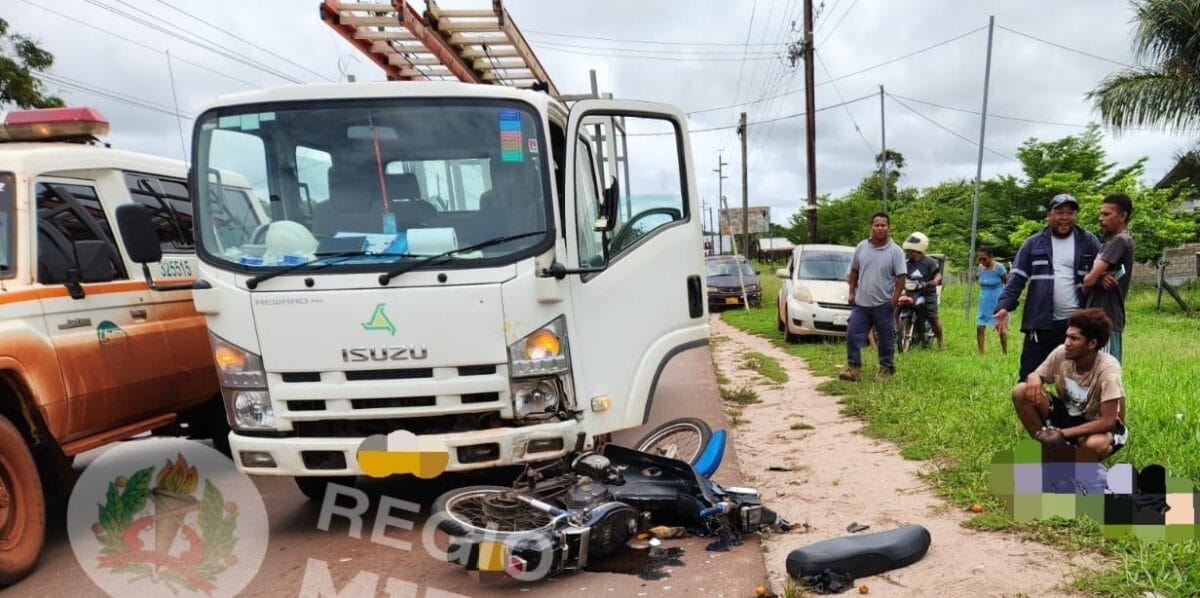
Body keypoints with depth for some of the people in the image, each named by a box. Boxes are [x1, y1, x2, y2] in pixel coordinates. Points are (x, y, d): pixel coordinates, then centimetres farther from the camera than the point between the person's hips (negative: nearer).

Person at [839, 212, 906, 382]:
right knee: (853, 335, -1)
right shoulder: (861, 247, 4)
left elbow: (901, 277, -8)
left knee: (886, 339, 8)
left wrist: (895, 299, -15)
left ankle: (886, 368, 22)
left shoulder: (895, 251, -6)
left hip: (883, 304, -3)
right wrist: (851, 292, 5)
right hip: (861, 303, 3)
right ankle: (854, 368, 6)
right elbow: (854, 271, 12)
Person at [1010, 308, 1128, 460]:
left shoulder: (1107, 368, -27)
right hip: (1068, 415, 5)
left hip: (1097, 424, -5)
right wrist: (1033, 378, -29)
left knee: (1094, 444, -41)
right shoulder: (1061, 353, -16)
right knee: (1021, 392, -19)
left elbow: (1108, 422, -29)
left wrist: (1063, 434, -32)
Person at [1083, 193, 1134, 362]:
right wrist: (1100, 277, -10)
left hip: (1106, 320, -9)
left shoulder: (1120, 240, -11)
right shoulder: (1112, 242, 19)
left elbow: (1089, 279, -18)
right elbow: (1095, 275, 12)